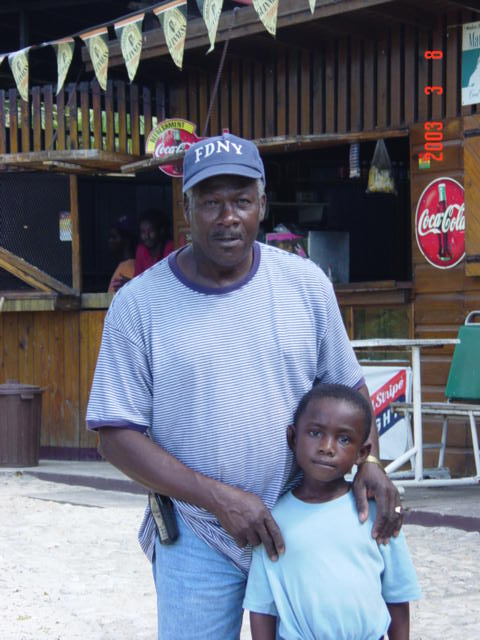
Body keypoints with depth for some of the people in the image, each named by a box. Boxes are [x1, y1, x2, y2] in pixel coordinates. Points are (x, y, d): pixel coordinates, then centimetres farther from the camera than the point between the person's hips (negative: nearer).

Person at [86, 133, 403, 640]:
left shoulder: (306, 284, 0)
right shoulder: (138, 304, -8)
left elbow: (347, 384, 11)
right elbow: (117, 434, -9)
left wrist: (369, 460, -9)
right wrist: (220, 498, -17)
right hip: (196, 535, -2)